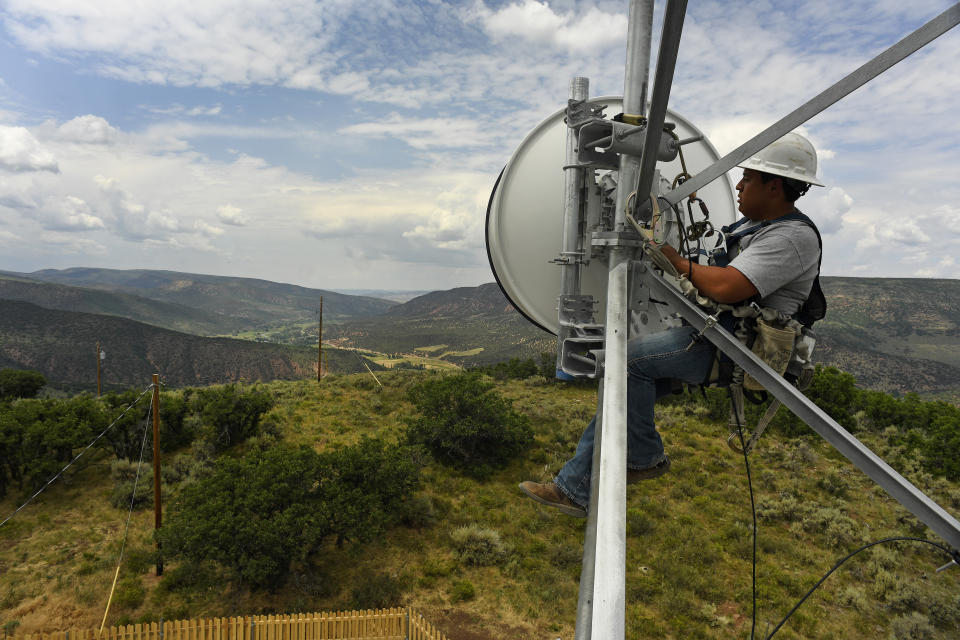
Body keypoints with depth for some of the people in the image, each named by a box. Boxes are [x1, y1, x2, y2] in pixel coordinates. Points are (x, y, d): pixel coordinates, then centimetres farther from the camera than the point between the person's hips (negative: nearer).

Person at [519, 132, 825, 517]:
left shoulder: (793, 236, -15)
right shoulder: (754, 225, 18)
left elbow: (725, 288, -29)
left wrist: (677, 262, -13)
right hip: (715, 337, 10)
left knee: (630, 358, -22)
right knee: (624, 383, -3)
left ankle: (644, 457, 1)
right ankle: (576, 489, 3)